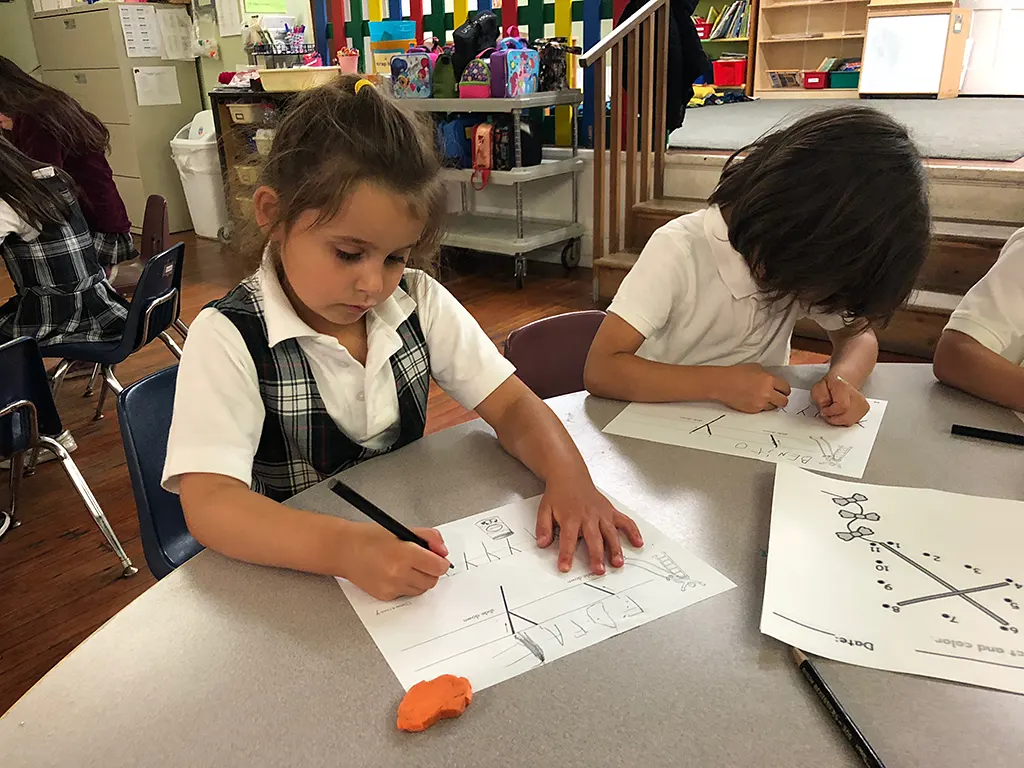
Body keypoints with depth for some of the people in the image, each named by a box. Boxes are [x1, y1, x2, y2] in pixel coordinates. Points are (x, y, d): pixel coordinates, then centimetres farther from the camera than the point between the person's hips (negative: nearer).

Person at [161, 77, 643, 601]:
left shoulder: (419, 303, -2)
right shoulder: (228, 339, -16)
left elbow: (510, 404, -1)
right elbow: (208, 504, -24)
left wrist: (568, 478, -21)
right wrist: (344, 547, -40)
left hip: (406, 547, 3)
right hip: (290, 570, -2)